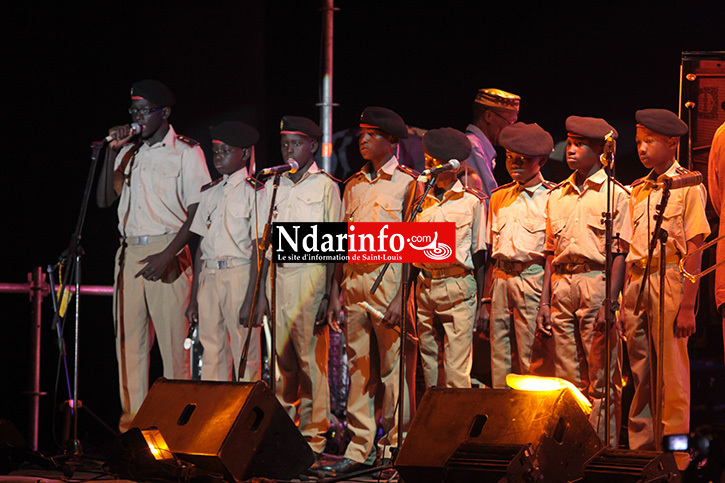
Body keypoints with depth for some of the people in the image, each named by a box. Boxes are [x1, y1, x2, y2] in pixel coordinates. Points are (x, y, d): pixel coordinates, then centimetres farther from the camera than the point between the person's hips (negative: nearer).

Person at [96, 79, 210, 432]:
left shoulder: (185, 152, -1)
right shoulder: (128, 151, 16)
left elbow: (197, 213, -7)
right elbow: (104, 200, 12)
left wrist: (168, 255, -18)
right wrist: (112, 152, 2)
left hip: (166, 250, -5)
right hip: (129, 252, 5)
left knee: (172, 341, -8)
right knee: (129, 337, 3)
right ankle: (132, 417, 7)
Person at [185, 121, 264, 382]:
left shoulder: (255, 192, -2)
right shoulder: (209, 192, 16)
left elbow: (259, 249, -8)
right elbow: (201, 245, 16)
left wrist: (251, 299, -15)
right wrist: (194, 298, 13)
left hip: (240, 274, -6)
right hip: (209, 274, 6)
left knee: (245, 355, -6)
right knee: (211, 353, 4)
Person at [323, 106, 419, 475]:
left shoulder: (407, 183, -2)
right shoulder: (354, 185, 17)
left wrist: (402, 297, -16)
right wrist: (335, 292, 11)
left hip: (390, 277, -6)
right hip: (353, 279, 6)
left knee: (394, 367, -4)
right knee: (359, 366, 6)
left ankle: (396, 447, 1)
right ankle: (359, 447, 9)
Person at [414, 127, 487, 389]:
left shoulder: (472, 201, 2)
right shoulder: (423, 200, 12)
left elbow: (479, 255, 3)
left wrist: (479, 303, -1)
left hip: (458, 286, -4)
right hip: (425, 286, 4)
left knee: (456, 370, -8)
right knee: (430, 363, 7)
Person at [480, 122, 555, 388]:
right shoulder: (499, 198, 19)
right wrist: (486, 300, 14)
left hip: (533, 278, -5)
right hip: (500, 280, 5)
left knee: (533, 361, -9)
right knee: (500, 358, 5)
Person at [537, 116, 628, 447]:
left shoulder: (614, 194, 1)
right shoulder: (557, 196, 18)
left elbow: (619, 253, -5)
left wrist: (610, 302, -15)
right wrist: (545, 302, 9)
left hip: (596, 282, -5)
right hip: (561, 286, 5)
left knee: (601, 378, -5)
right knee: (568, 377, 6)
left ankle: (605, 447, -4)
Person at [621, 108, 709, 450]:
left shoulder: (688, 186, -2)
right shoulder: (639, 191, 17)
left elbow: (694, 249, -7)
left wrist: (687, 305, -14)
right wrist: (625, 299, 10)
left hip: (670, 278, -6)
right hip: (637, 281, 6)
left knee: (672, 373, -5)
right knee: (641, 371, 8)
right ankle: (640, 445, 14)